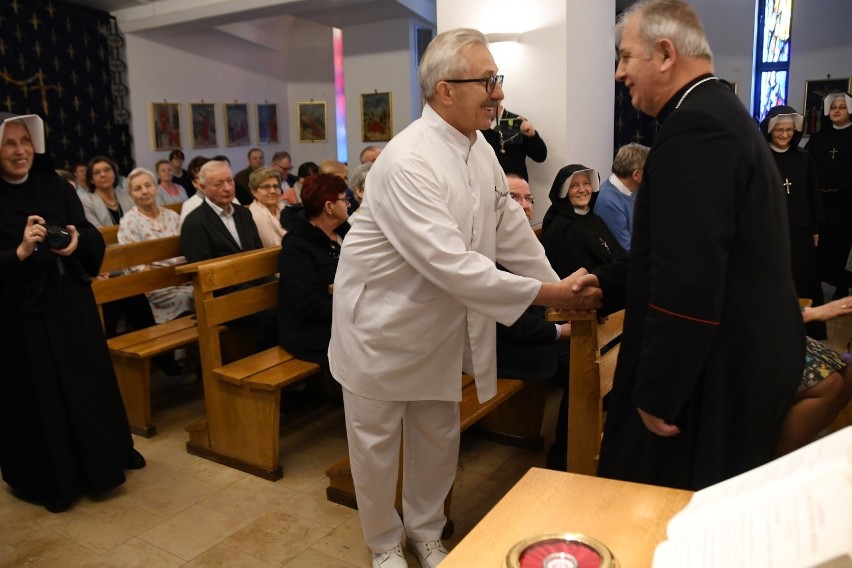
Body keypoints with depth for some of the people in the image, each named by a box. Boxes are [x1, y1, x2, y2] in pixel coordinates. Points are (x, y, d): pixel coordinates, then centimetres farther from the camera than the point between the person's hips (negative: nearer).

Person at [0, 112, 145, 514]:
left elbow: (93, 238, -1)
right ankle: (47, 478, 25)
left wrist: (77, 241, -22)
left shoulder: (56, 187, 2)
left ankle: (97, 461, 36)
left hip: (71, 306, 4)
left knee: (88, 384, 15)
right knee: (37, 397, 7)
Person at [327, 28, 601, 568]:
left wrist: (561, 288, 1)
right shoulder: (407, 161, -27)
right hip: (382, 325, -7)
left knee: (438, 439, 18)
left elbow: (512, 229, 6)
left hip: (440, 326, 7)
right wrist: (543, 294, -27)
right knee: (377, 445, 11)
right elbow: (449, 262, -32)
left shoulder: (480, 149, -1)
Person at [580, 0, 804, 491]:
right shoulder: (720, 113, 12)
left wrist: (655, 393, -20)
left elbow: (688, 281, -28)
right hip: (749, 355, 10)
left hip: (716, 370, -10)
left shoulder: (695, 126, -22)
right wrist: (610, 283, 12)